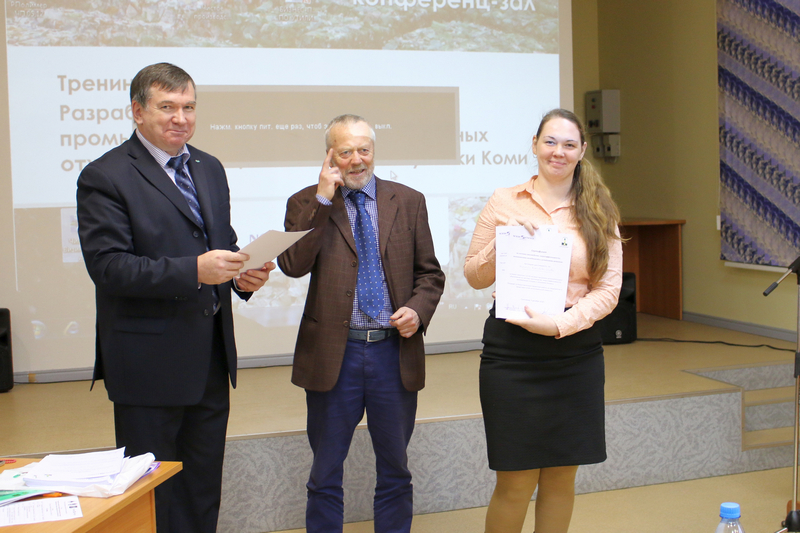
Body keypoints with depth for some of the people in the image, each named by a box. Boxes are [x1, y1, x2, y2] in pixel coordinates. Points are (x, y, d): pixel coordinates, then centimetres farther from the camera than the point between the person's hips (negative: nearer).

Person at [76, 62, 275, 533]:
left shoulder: (210, 169, 12)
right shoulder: (105, 177, -10)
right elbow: (107, 266, -18)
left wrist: (241, 274, -4)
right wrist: (193, 271, -27)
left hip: (211, 358, 7)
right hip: (150, 363, -6)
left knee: (204, 490, 18)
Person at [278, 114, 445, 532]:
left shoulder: (409, 202, 6)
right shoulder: (306, 204, 2)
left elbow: (429, 273, 9)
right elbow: (293, 265, -14)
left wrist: (418, 310, -10)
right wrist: (323, 200, -15)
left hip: (395, 351, 2)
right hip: (333, 352, -1)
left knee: (395, 470, 15)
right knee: (325, 474, 12)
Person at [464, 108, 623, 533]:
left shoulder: (598, 212, 5)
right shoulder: (504, 202, 3)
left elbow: (608, 289, 0)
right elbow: (474, 276, 5)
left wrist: (561, 324, -14)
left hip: (575, 351, 2)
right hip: (511, 351, -2)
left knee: (561, 477, 11)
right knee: (516, 482, 2)